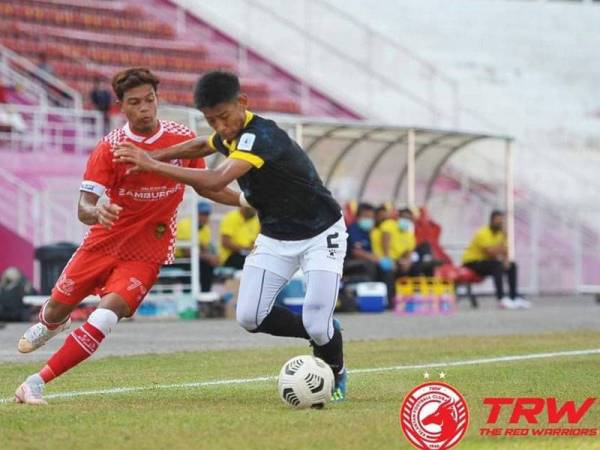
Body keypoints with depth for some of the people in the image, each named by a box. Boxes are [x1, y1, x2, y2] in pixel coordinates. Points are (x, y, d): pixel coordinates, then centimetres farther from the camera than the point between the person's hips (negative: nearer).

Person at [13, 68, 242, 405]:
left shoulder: (183, 139, -5)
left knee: (108, 315, -24)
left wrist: (246, 200, 1)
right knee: (57, 308, 14)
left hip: (145, 256, -1)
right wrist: (96, 212, -43)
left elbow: (204, 186, 13)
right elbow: (84, 208, -19)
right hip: (102, 246, 1)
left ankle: (37, 384, -18)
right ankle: (51, 325, 56)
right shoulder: (110, 147, -12)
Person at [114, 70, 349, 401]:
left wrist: (153, 165, -39)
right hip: (275, 238, 8)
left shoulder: (261, 136, -31)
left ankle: (335, 375, 17)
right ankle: (322, 332, 15)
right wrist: (151, 157, 9)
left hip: (320, 236, -7)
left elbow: (216, 181, -42)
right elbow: (202, 145, 22)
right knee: (249, 317, -9)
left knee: (317, 325, -16)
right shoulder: (231, 135, -4)